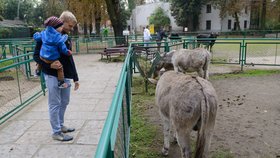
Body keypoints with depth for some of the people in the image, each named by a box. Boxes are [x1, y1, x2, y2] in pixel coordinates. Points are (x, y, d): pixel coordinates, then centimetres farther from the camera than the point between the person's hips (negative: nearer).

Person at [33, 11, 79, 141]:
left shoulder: (67, 38, 12)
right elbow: (36, 56, -8)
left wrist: (75, 78, 15)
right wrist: (49, 64, -26)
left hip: (66, 76, 7)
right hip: (52, 76, -7)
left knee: (64, 102, 14)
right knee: (55, 104, 0)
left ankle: (60, 125, 31)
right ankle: (56, 132, 12)